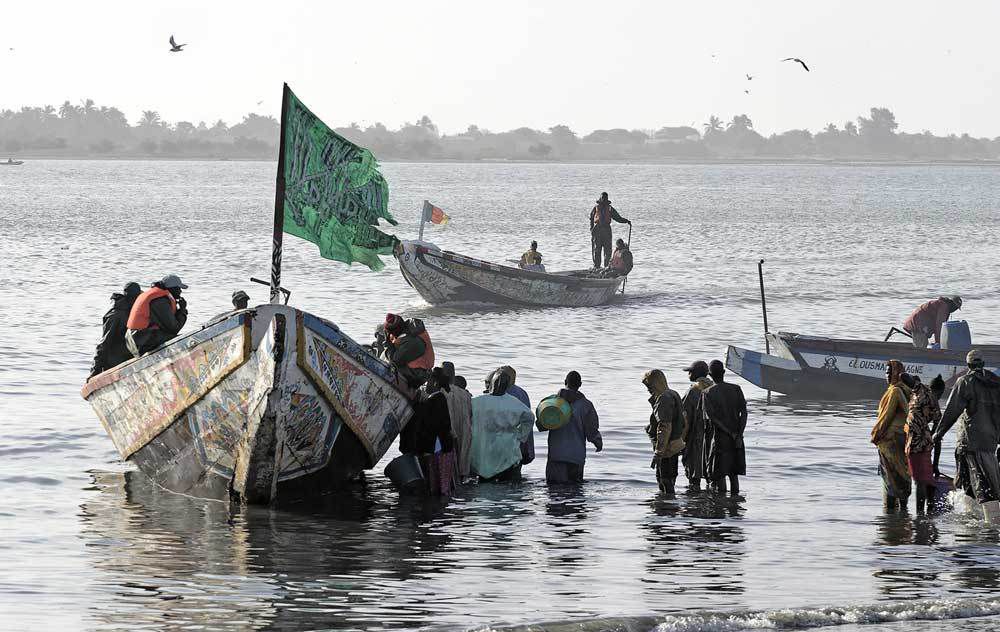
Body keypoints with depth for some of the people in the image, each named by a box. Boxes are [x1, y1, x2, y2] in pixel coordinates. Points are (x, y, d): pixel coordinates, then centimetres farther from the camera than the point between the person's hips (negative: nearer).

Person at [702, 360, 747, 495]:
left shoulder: (708, 393, -7)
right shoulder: (736, 389, 1)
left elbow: (711, 417, -14)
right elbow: (744, 413, -5)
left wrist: (731, 433, -11)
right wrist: (738, 435, -8)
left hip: (717, 438, -3)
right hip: (736, 439, 3)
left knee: (719, 475, 2)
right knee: (734, 474, 13)